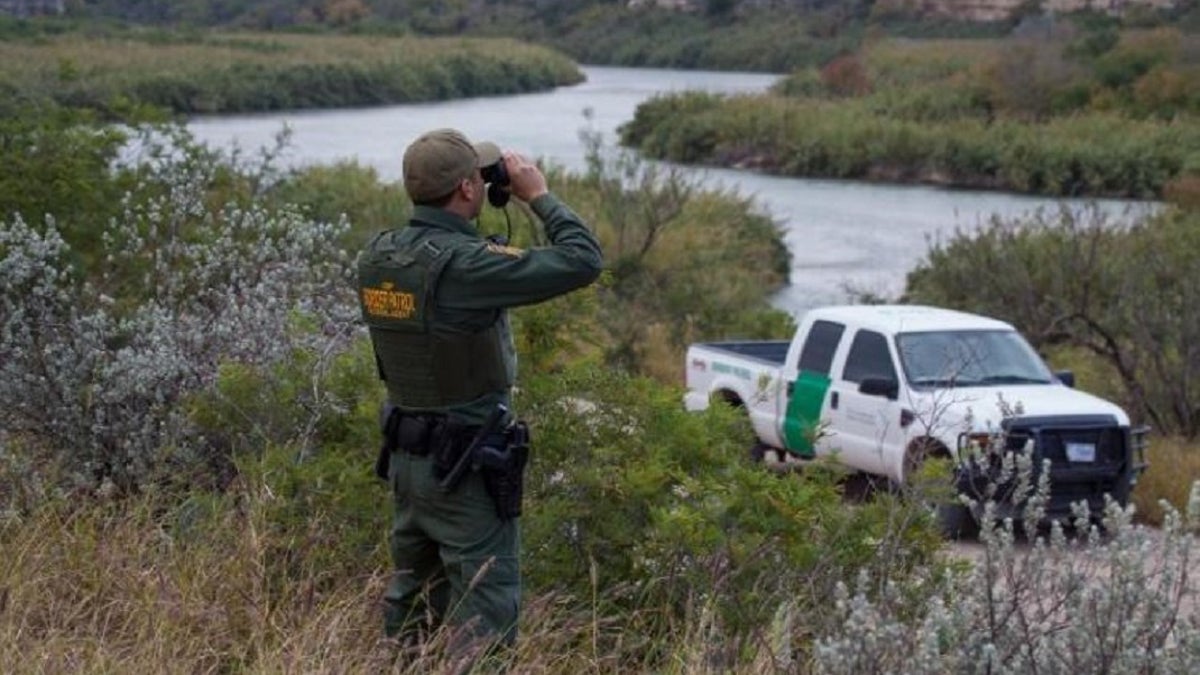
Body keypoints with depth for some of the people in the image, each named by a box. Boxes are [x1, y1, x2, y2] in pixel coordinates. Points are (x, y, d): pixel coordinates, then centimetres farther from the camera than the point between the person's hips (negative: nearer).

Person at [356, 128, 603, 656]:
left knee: (410, 597, 19)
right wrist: (538, 196, -8)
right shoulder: (465, 265, -23)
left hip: (404, 455, 8)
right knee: (486, 609, 0)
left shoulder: (377, 257, 0)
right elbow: (582, 261, -21)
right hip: (466, 466, -8)